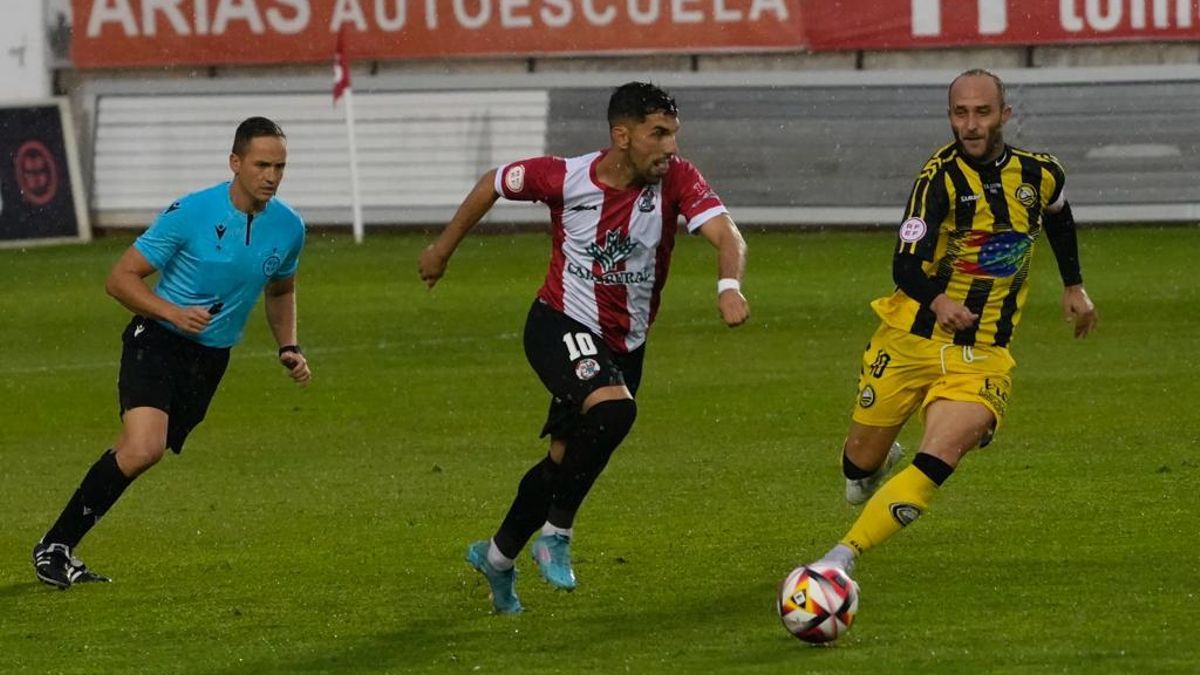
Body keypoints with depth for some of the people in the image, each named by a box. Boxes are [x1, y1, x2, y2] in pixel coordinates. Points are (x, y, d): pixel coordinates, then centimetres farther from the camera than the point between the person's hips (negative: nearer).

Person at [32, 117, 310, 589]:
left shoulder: (288, 228, 0)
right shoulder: (190, 214, -16)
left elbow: (280, 291, 22)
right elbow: (121, 277, -11)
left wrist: (288, 348, 8)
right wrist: (174, 313, -25)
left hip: (211, 357, 5)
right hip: (157, 341, -5)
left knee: (134, 455, 4)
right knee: (143, 449, -24)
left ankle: (64, 548, 17)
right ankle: (54, 547, -12)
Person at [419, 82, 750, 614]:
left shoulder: (676, 180, -16)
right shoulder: (566, 178, -18)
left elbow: (725, 234, -30)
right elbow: (494, 183, 1)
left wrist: (728, 285, -52)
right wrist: (443, 248, 11)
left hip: (624, 344, 4)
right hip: (562, 325, -4)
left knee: (568, 461, 15)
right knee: (613, 410, -32)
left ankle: (497, 556, 40)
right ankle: (557, 535, -14)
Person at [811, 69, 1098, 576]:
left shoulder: (1041, 174, 1)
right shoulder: (941, 177, -13)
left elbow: (1059, 219, 27)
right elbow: (906, 266, -23)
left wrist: (1074, 286, 25)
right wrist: (938, 300, -42)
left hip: (981, 354, 1)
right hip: (911, 339, -1)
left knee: (938, 462, -23)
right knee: (860, 465, 8)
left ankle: (842, 557, -22)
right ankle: (878, 460, 47)